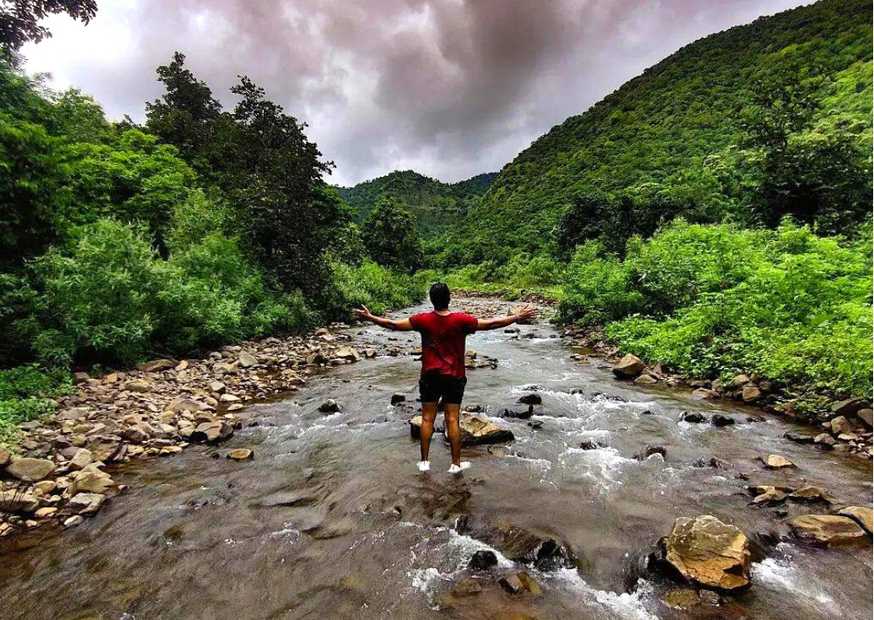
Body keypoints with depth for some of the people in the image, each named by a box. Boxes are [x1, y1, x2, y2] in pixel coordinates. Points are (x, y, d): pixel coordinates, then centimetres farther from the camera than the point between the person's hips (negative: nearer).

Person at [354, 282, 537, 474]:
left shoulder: (423, 320, -9)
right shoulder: (461, 320, -13)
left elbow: (393, 324, -4)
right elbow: (490, 324, -10)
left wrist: (370, 317, 9)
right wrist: (517, 317, 0)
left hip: (430, 376, 1)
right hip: (454, 377, -1)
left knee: (427, 418, 11)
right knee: (452, 419, 6)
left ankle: (424, 461, 18)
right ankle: (456, 463, 16)